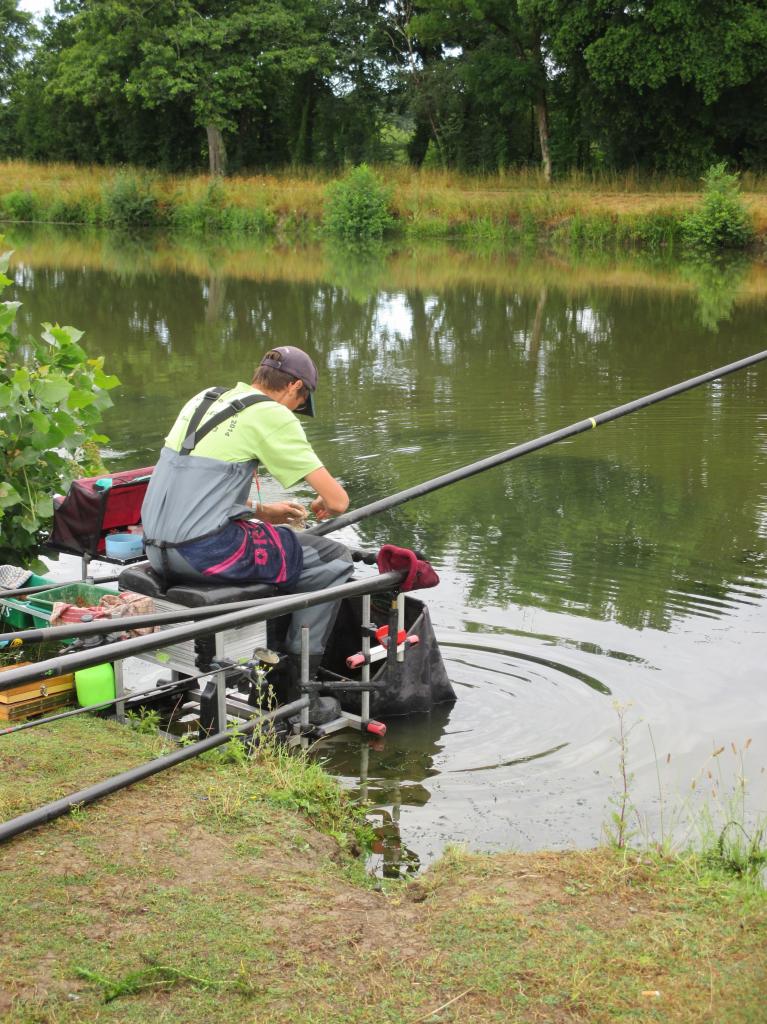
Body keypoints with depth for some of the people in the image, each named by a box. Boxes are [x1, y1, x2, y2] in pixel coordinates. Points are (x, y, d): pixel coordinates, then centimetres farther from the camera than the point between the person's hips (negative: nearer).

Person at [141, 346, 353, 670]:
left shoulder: (203, 399, 16)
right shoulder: (272, 415, -7)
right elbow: (337, 501, -8)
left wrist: (261, 510, 28)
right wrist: (322, 505, 16)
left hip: (158, 551, 9)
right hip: (207, 551, -9)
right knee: (334, 560, 7)